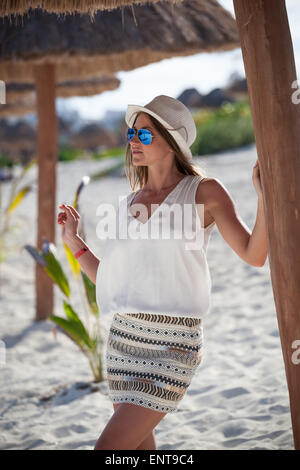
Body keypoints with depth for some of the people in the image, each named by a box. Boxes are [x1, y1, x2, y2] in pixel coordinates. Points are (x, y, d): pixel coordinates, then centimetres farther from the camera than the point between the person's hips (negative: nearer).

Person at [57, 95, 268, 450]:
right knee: (138, 448, 14)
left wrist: (264, 195, -19)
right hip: (124, 338, 6)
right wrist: (73, 240, 13)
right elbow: (112, 285, 15)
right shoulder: (128, 205, 12)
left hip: (173, 343, -6)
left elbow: (254, 255, -6)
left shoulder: (204, 192, -2)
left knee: (108, 448, -13)